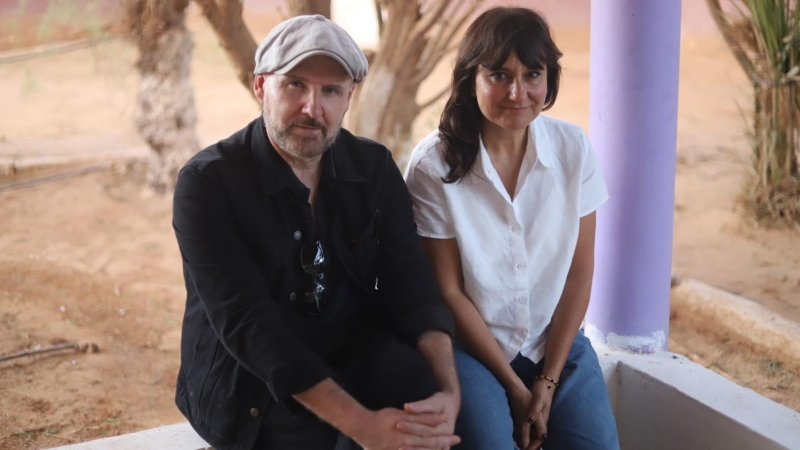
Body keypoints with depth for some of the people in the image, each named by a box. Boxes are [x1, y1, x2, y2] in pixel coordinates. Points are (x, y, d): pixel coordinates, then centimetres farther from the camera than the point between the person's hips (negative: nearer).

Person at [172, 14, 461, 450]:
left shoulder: (374, 167, 0)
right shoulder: (207, 182, -15)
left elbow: (410, 284, -7)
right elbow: (248, 324, -23)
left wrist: (447, 389, -28)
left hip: (356, 357, 4)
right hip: (248, 380, -4)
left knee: (416, 384, -29)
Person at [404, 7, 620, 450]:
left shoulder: (573, 148, -7)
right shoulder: (433, 165, -15)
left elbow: (580, 272, -3)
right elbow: (448, 292, -10)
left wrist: (547, 381, -7)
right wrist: (514, 386, -10)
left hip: (557, 340, 3)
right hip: (471, 345, -2)